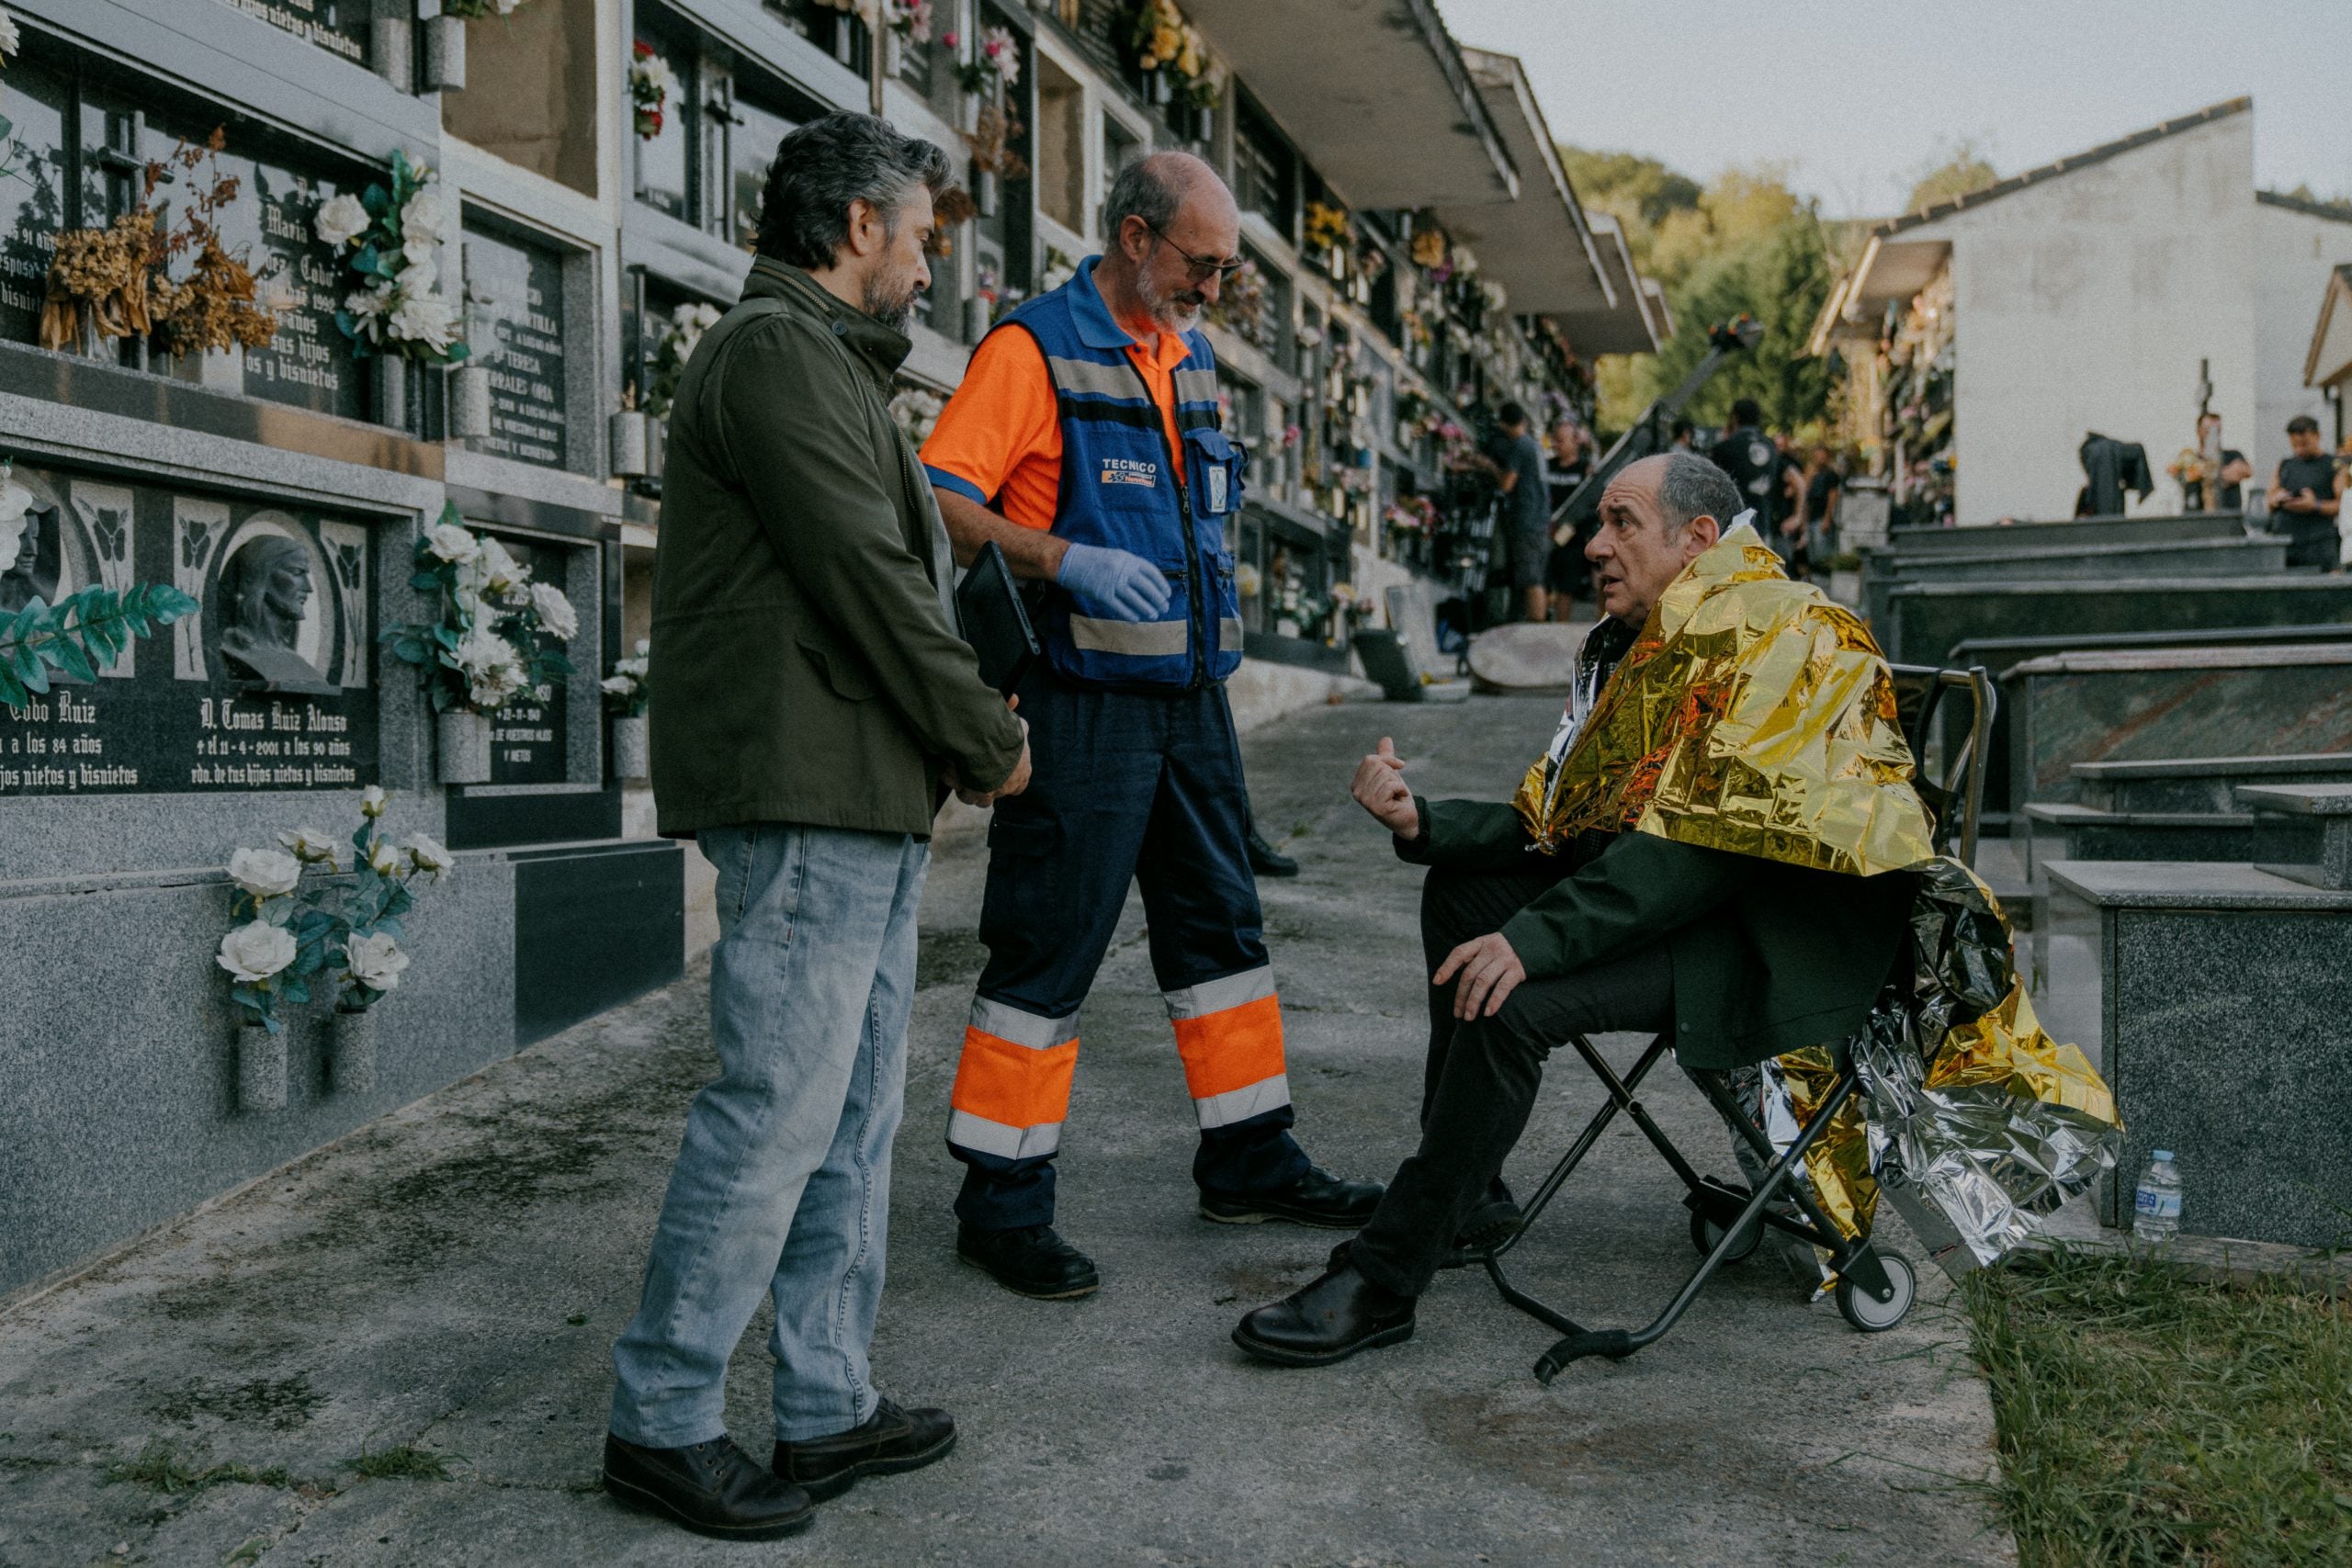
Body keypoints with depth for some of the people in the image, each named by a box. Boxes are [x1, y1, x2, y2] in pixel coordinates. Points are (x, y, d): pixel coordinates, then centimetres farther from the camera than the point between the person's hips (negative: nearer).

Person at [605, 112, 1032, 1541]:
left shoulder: (827, 361, 25)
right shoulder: (776, 352, -9)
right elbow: (864, 573, -16)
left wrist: (960, 726, 10)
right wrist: (988, 738, -8)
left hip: (867, 800, 11)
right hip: (803, 793, -11)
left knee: (856, 1115, 12)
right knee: (779, 1109, -7)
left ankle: (830, 1408, 21)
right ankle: (661, 1422, 6)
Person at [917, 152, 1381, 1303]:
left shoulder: (1189, 355, 17)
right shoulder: (1034, 347, -8)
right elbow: (939, 499, -17)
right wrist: (1062, 559, -29)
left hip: (1190, 698, 8)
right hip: (1082, 703, -8)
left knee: (1221, 924, 14)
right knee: (1046, 949, -3)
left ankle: (1249, 1161, 27)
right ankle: (1002, 1204, 8)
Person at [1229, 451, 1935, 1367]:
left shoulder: (1780, 636, -15)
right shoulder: (1642, 644, 15)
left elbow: (1701, 844, -28)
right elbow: (1556, 826, 11)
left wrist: (1537, 939, -34)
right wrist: (1423, 823, -4)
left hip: (1788, 937, -10)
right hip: (1689, 899, 10)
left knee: (1514, 999, -26)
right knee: (1464, 888, 10)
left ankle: (1383, 1282, -16)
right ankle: (1470, 1197, 11)